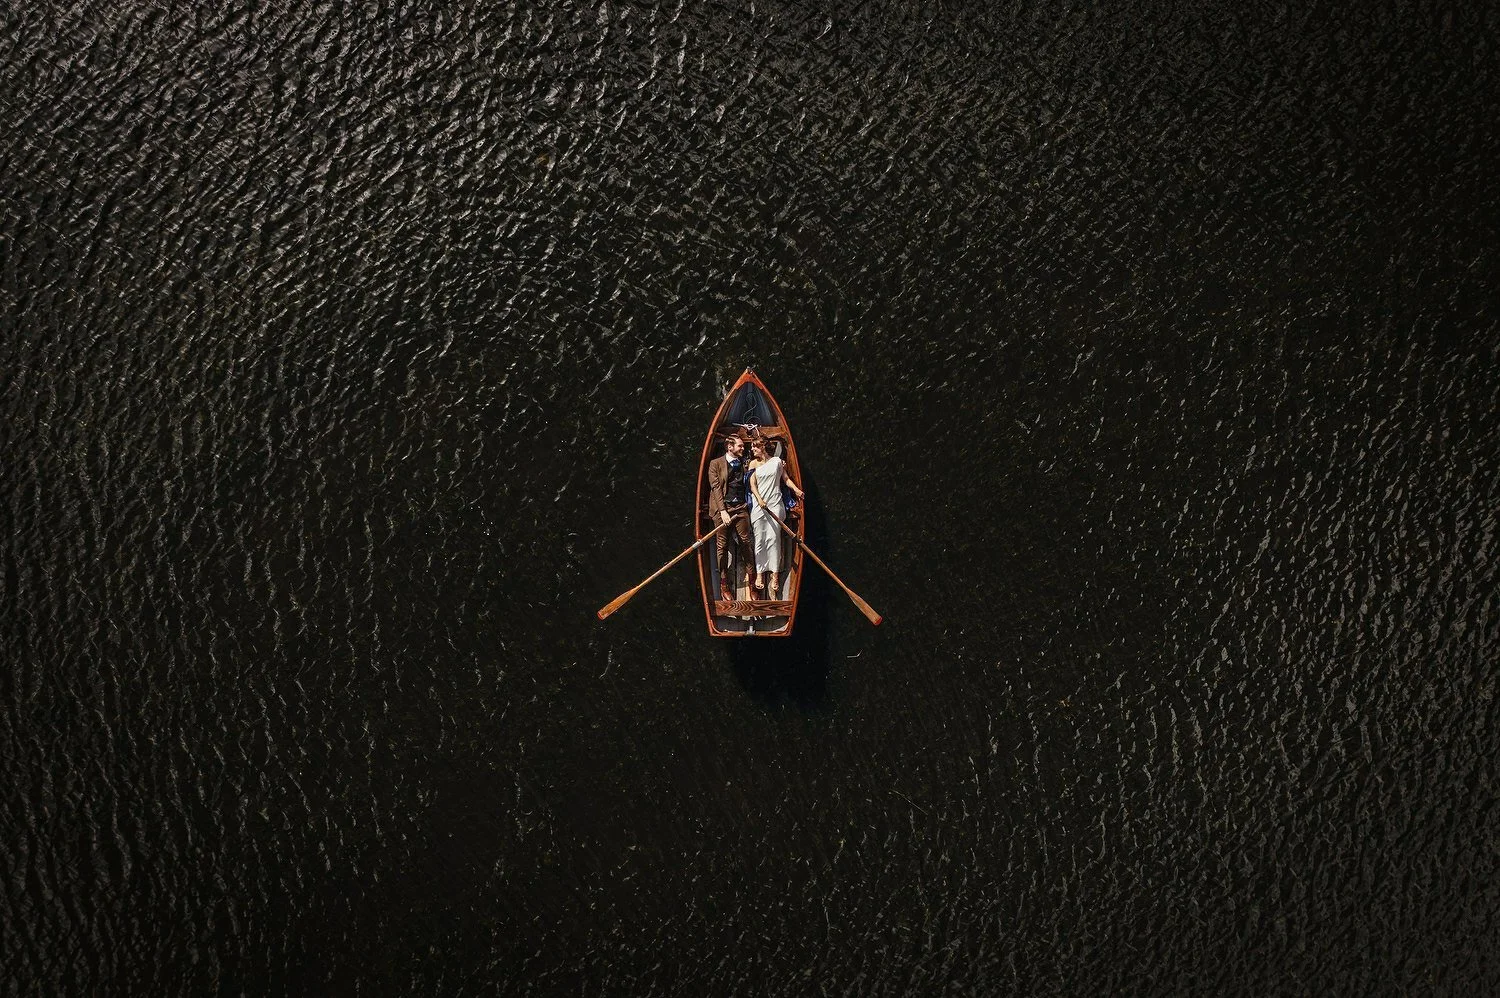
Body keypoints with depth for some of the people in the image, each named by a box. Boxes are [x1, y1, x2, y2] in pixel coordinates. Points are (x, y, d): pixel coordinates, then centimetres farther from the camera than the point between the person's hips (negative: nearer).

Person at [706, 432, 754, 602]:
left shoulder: (744, 464, 14)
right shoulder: (716, 464, 1)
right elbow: (716, 488, -6)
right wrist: (723, 511, -14)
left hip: (740, 507, 3)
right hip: (722, 508, -3)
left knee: (745, 543, -1)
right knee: (723, 546, 2)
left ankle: (748, 580, 5)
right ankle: (724, 585, 8)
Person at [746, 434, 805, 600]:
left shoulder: (777, 461, 7)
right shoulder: (753, 464, 8)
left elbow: (786, 478, 11)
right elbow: (752, 484, 2)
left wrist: (795, 489, -6)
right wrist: (759, 499, -13)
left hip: (775, 504, -1)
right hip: (758, 504, 1)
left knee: (774, 538, -7)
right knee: (759, 539, -2)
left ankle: (775, 574, -4)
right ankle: (760, 573, 5)